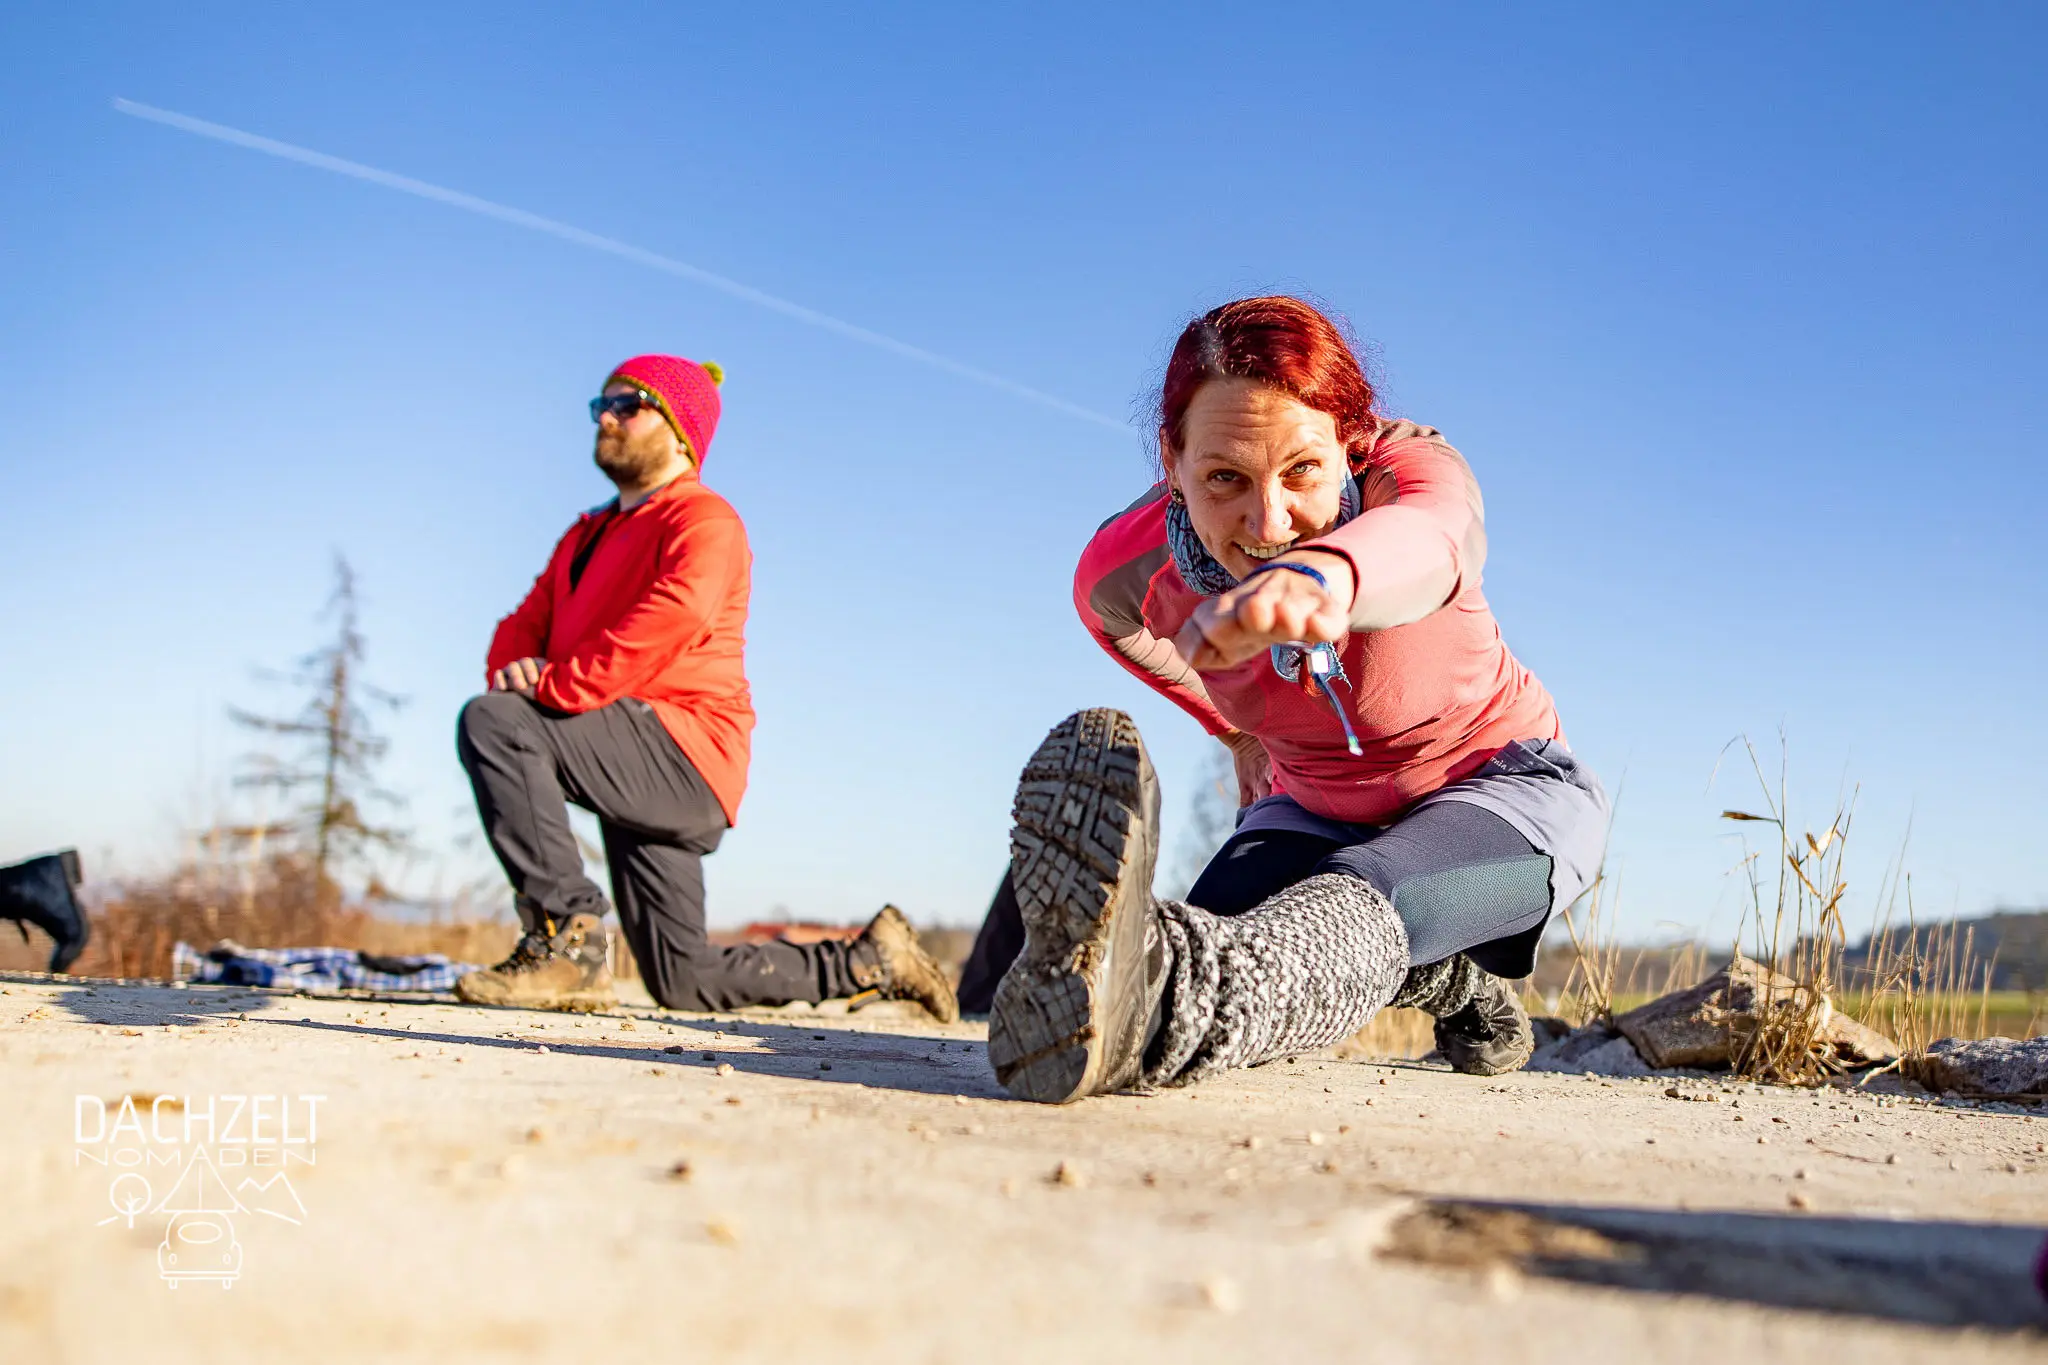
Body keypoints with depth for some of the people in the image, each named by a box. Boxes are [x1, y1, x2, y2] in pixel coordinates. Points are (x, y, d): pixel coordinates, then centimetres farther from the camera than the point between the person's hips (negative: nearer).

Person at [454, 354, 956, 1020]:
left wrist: (552, 687, -23)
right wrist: (515, 665, -8)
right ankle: (872, 958, 25)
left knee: (493, 722, -25)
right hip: (639, 774, 9)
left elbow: (664, 625, -22)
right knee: (684, 981, 11)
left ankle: (566, 936, -22)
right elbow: (527, 621, 16)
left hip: (684, 757, -9)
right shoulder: (588, 534, 24)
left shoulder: (704, 522, -5)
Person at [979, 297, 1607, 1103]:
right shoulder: (1126, 574, -21)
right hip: (1319, 809, 5)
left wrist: (1322, 575, -83)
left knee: (1360, 901, -38)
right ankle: (1448, 982, 0)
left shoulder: (1412, 469, -32)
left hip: (1505, 788, -4)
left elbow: (1428, 537, -59)